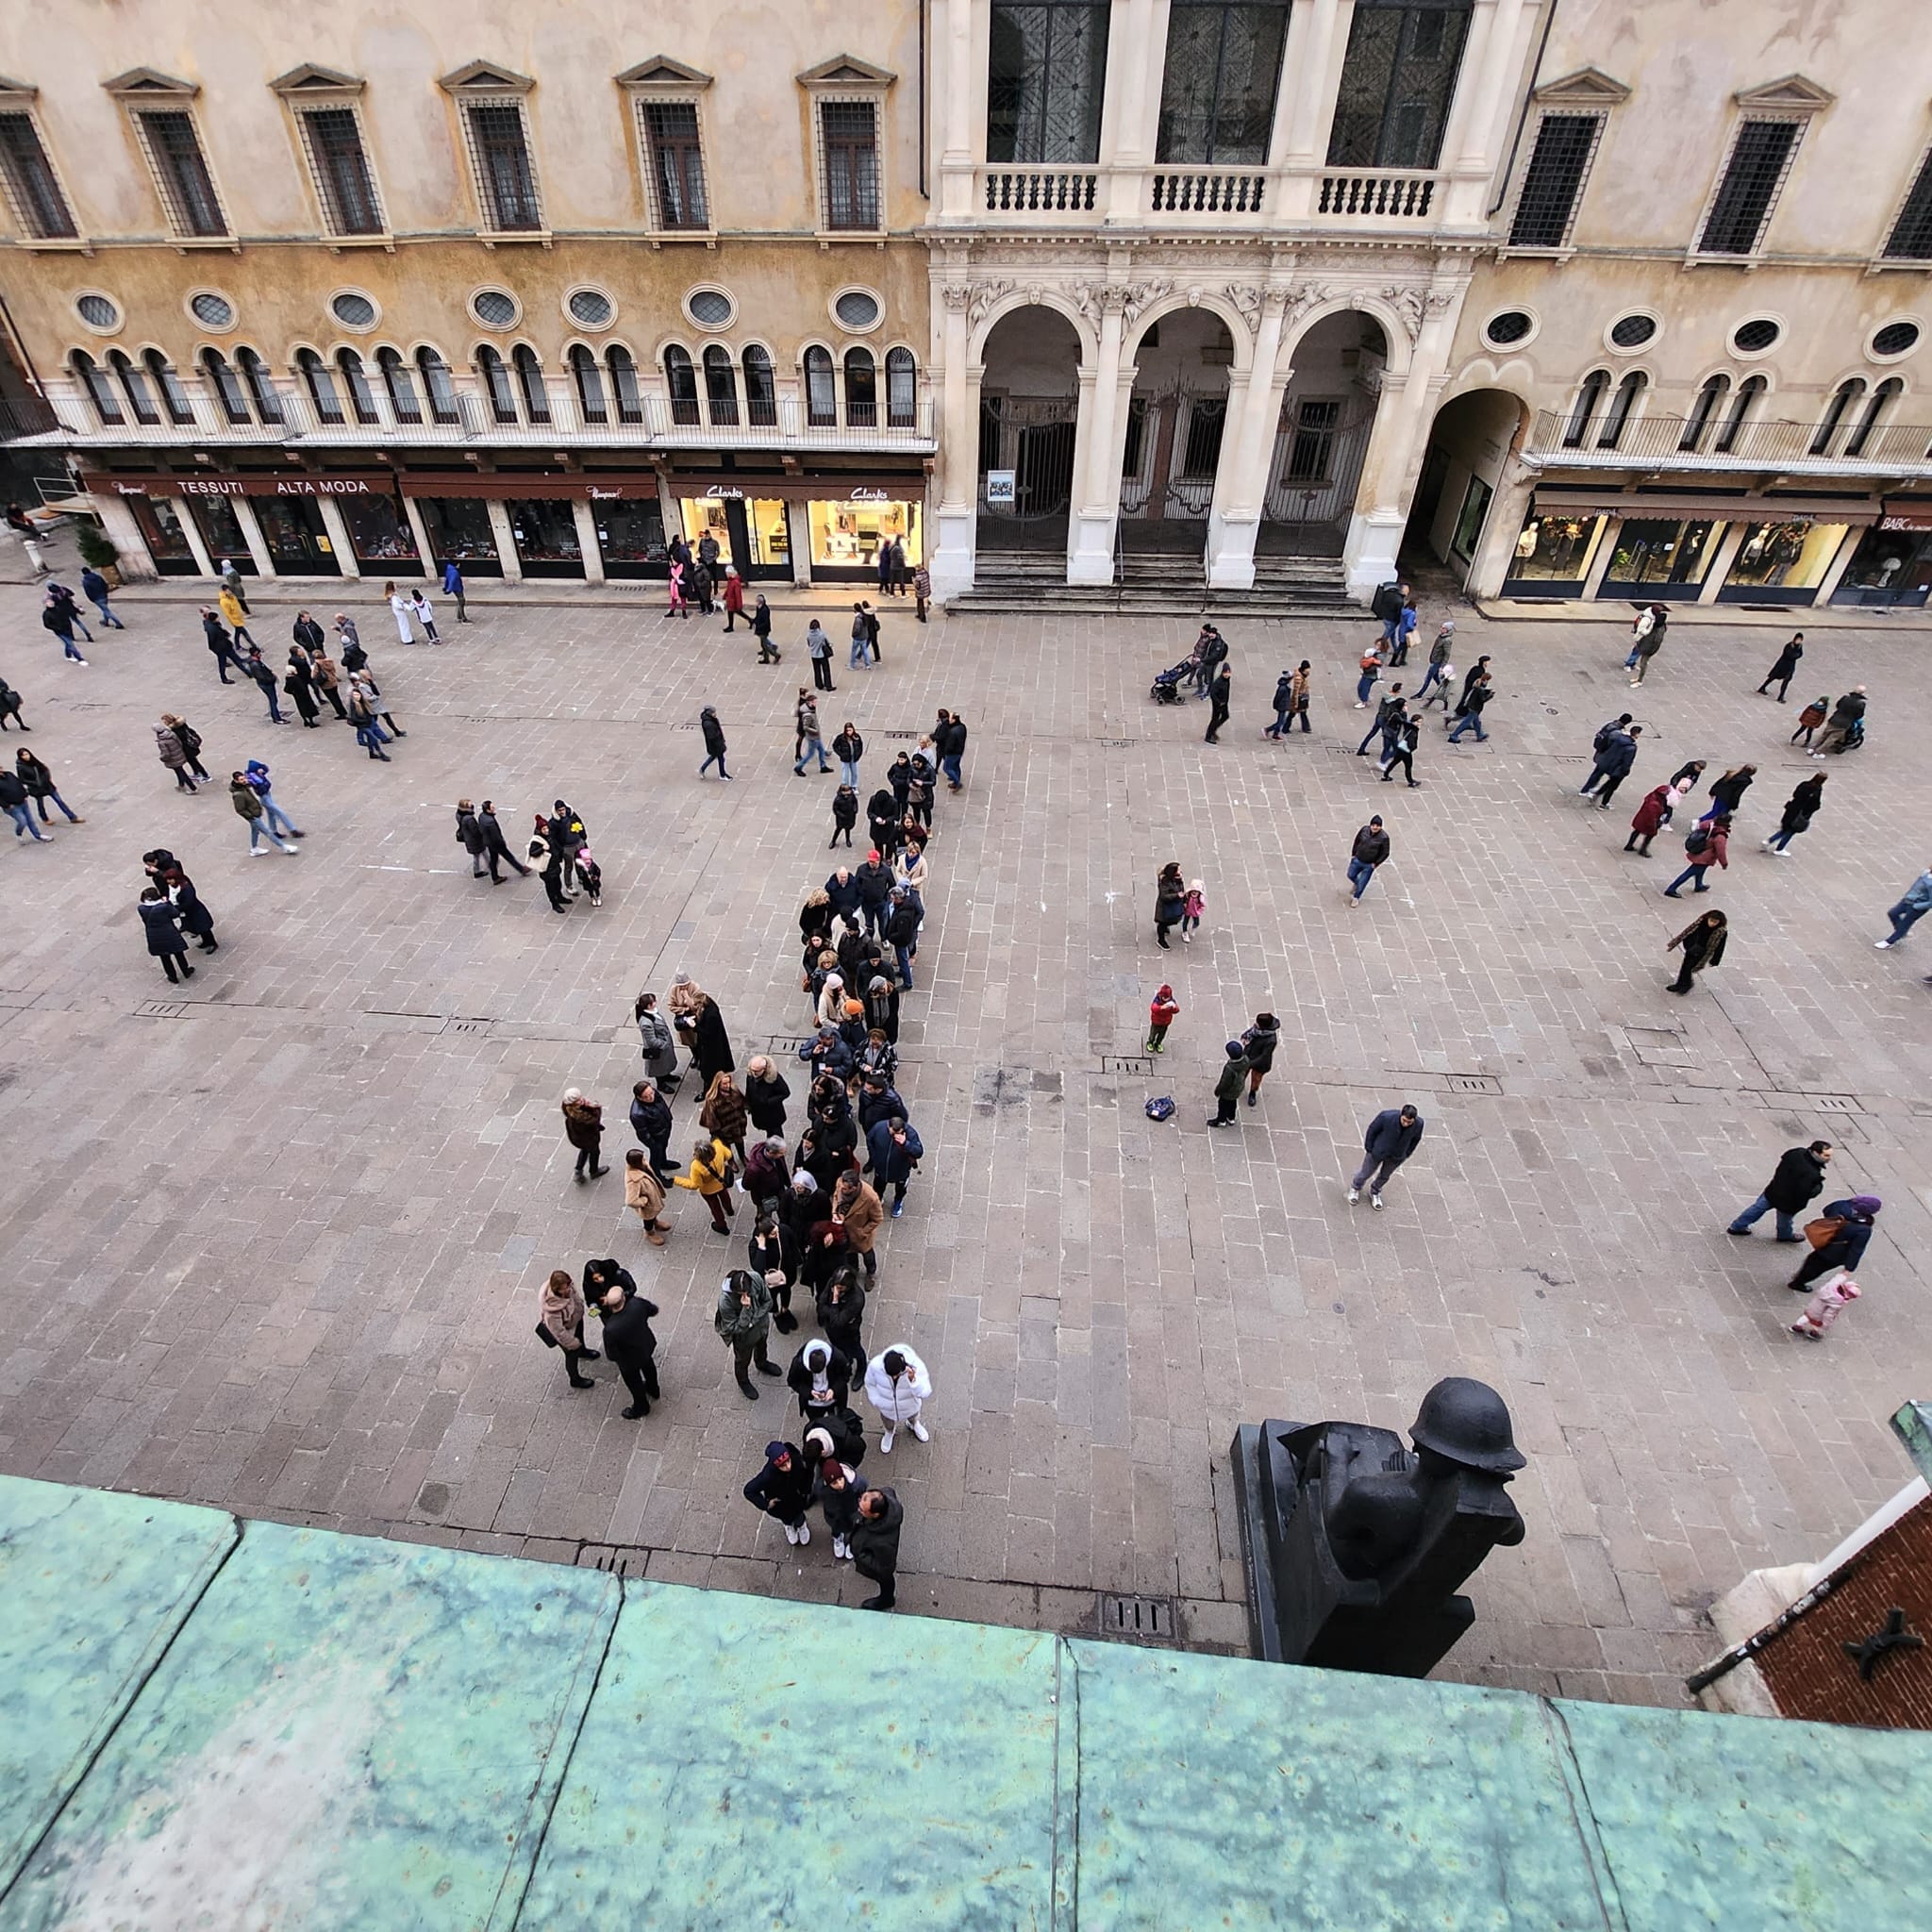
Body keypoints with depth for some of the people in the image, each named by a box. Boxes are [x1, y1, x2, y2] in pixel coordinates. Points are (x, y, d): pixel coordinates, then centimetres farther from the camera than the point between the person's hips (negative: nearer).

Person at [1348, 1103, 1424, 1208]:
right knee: (1366, 1173, 18)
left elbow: (1416, 1139, -3)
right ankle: (1355, 1188, 49)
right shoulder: (1386, 1117, -36)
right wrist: (1369, 1148, -9)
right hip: (1378, 1151, -2)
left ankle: (1375, 1192, 53)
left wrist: (1406, 1154, 4)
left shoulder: (1418, 1124, -27)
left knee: (1384, 1176, 24)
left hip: (1397, 1157, 2)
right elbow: (1372, 1130, -18)